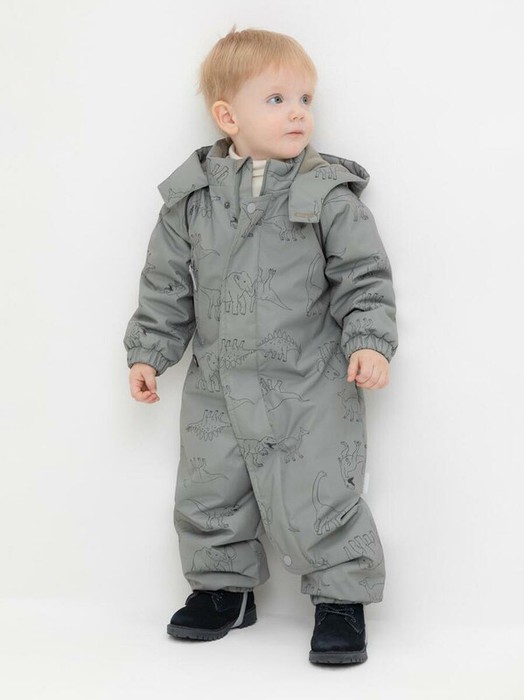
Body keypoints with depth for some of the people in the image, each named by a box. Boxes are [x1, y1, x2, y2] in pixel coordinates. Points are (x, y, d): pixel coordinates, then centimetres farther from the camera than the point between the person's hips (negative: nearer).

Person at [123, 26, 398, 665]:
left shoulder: (328, 192, -8)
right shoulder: (190, 195, 1)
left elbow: (364, 276, -5)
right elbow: (167, 284, 8)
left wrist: (370, 341, -17)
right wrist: (148, 351, 5)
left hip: (309, 389, -4)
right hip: (216, 386, 4)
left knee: (315, 501, -2)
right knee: (208, 495, 15)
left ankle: (341, 598, 19)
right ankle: (225, 588, 36)